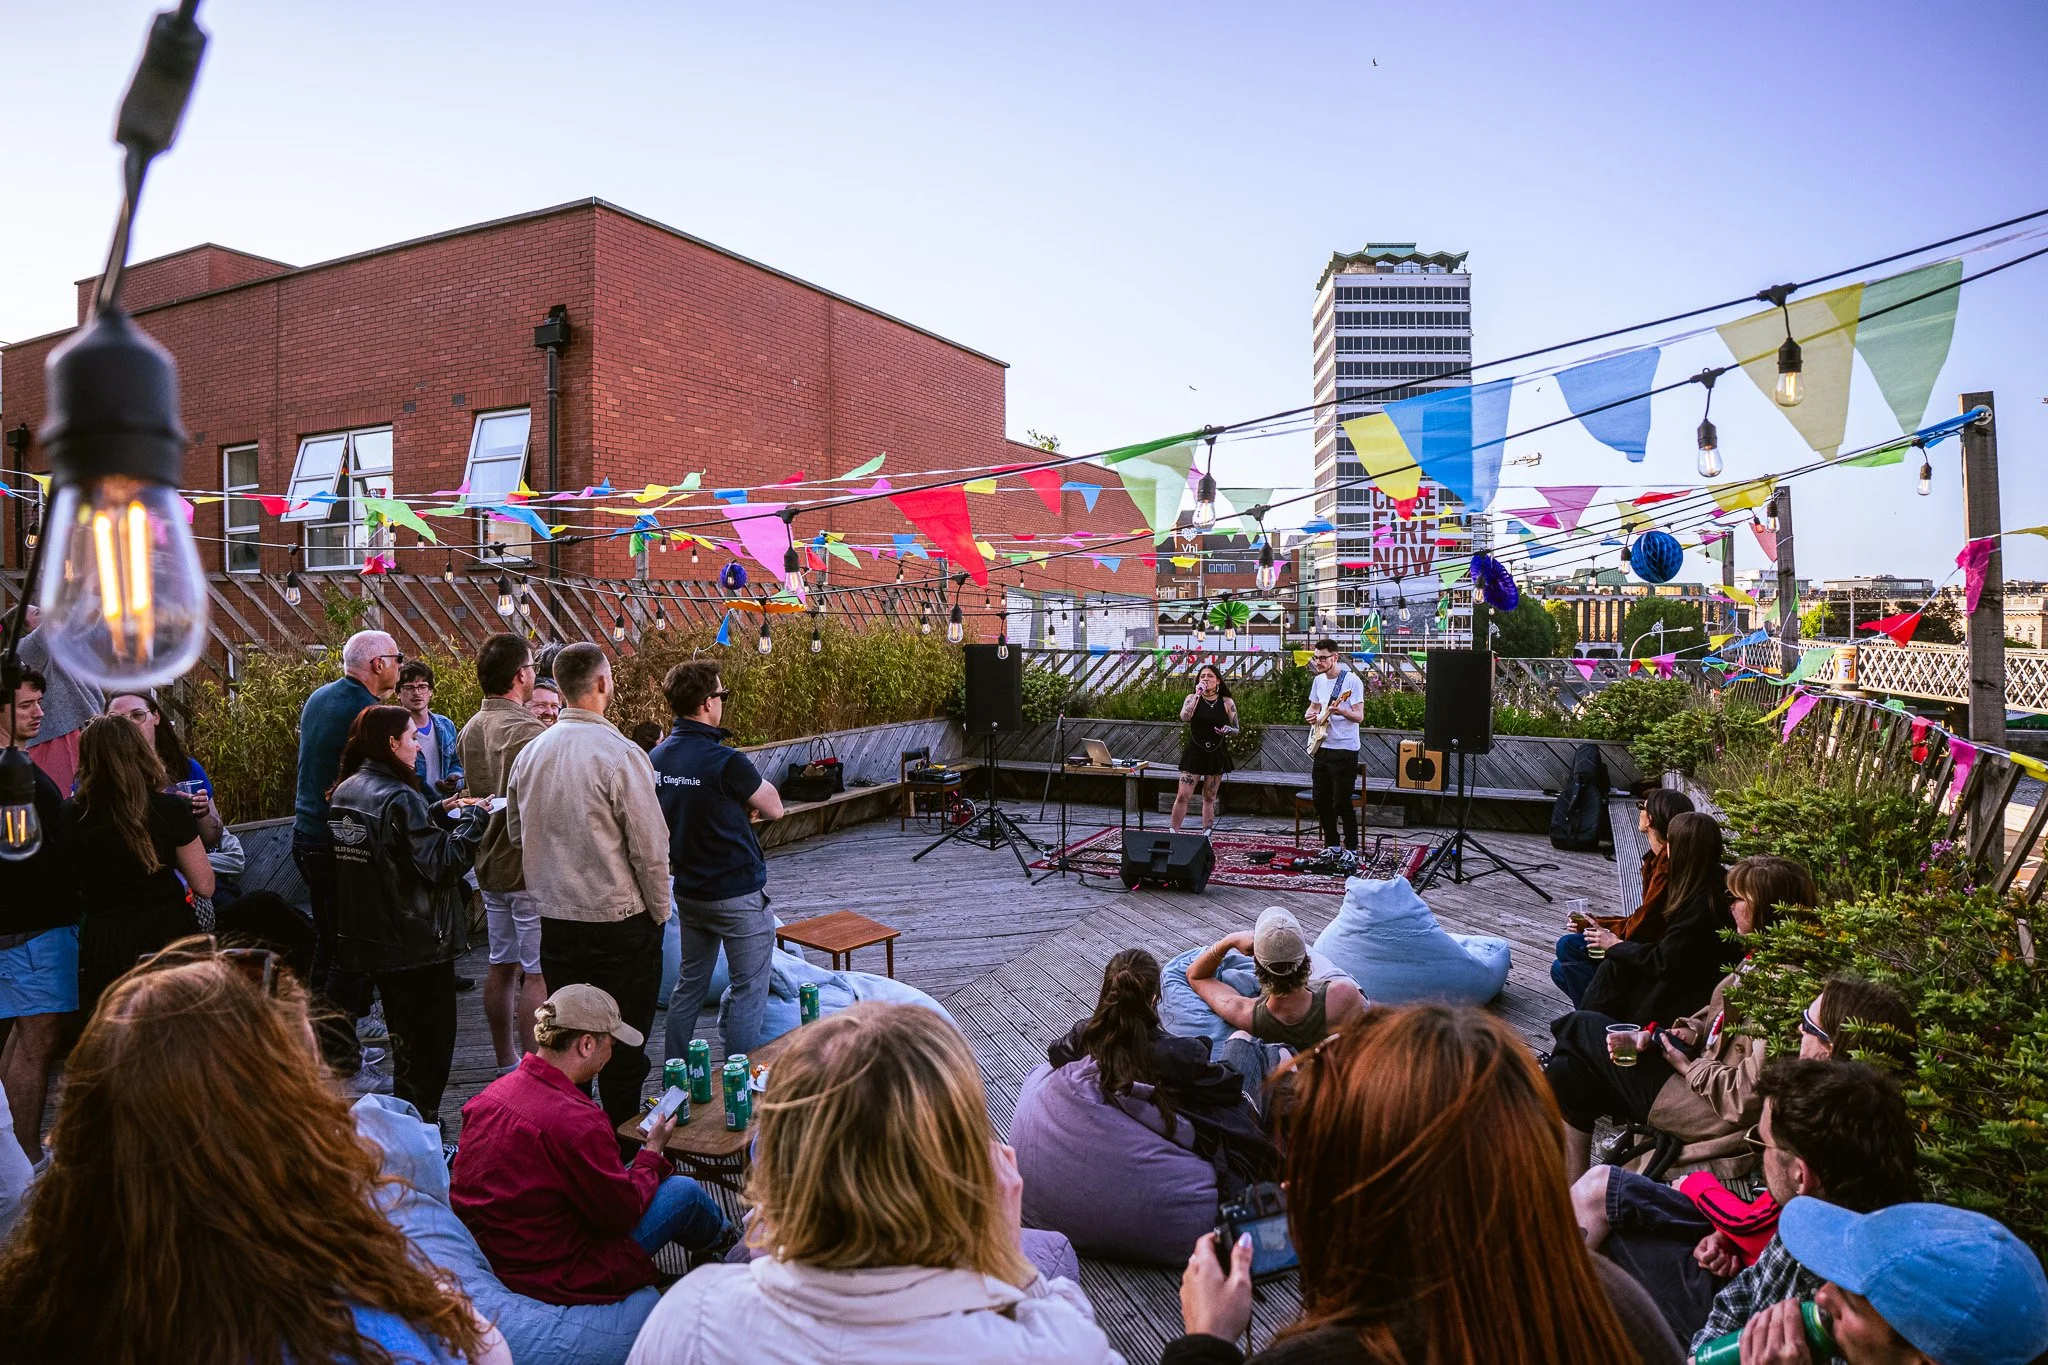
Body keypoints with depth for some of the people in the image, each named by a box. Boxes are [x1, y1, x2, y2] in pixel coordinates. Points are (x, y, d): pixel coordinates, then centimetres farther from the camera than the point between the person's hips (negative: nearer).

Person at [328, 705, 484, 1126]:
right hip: (418, 941, -9)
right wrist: (470, 820, -13)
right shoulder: (399, 798, -21)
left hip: (371, 937, 9)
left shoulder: (345, 792, 7)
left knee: (405, 1036, 23)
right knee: (430, 1042, 3)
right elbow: (440, 863, -24)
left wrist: (436, 813, 11)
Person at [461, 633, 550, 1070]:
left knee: (502, 965, 16)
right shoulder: (528, 730, -21)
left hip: (490, 863, 9)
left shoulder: (471, 729, 8)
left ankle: (506, 1063, 27)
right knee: (538, 973, -1)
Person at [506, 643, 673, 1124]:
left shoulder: (529, 754, 1)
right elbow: (650, 847, -15)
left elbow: (516, 833, 15)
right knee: (623, 1050, 7)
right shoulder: (619, 754, -18)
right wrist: (659, 912, -1)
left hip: (554, 922, 6)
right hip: (620, 921, -6)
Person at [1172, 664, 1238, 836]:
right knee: (1182, 796, -8)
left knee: (1209, 798, 10)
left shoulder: (1227, 703, 2)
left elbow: (1236, 729, 8)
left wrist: (1227, 730, -16)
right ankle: (1174, 832, 2)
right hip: (1194, 752, -1)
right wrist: (1197, 695, -19)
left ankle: (1205, 835, 17)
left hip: (1217, 754, 1)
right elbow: (1184, 717, -19)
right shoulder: (1192, 698, 0)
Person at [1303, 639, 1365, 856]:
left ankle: (1352, 848, 7)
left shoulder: (1351, 680, -11)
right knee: (1321, 801, 10)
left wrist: (1341, 711, -34)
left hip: (1344, 751, -7)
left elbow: (1359, 716, -15)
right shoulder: (1318, 680, 11)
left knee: (1342, 803, -6)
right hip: (1322, 748, 7)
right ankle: (1331, 844, 23)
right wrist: (1309, 715, 2)